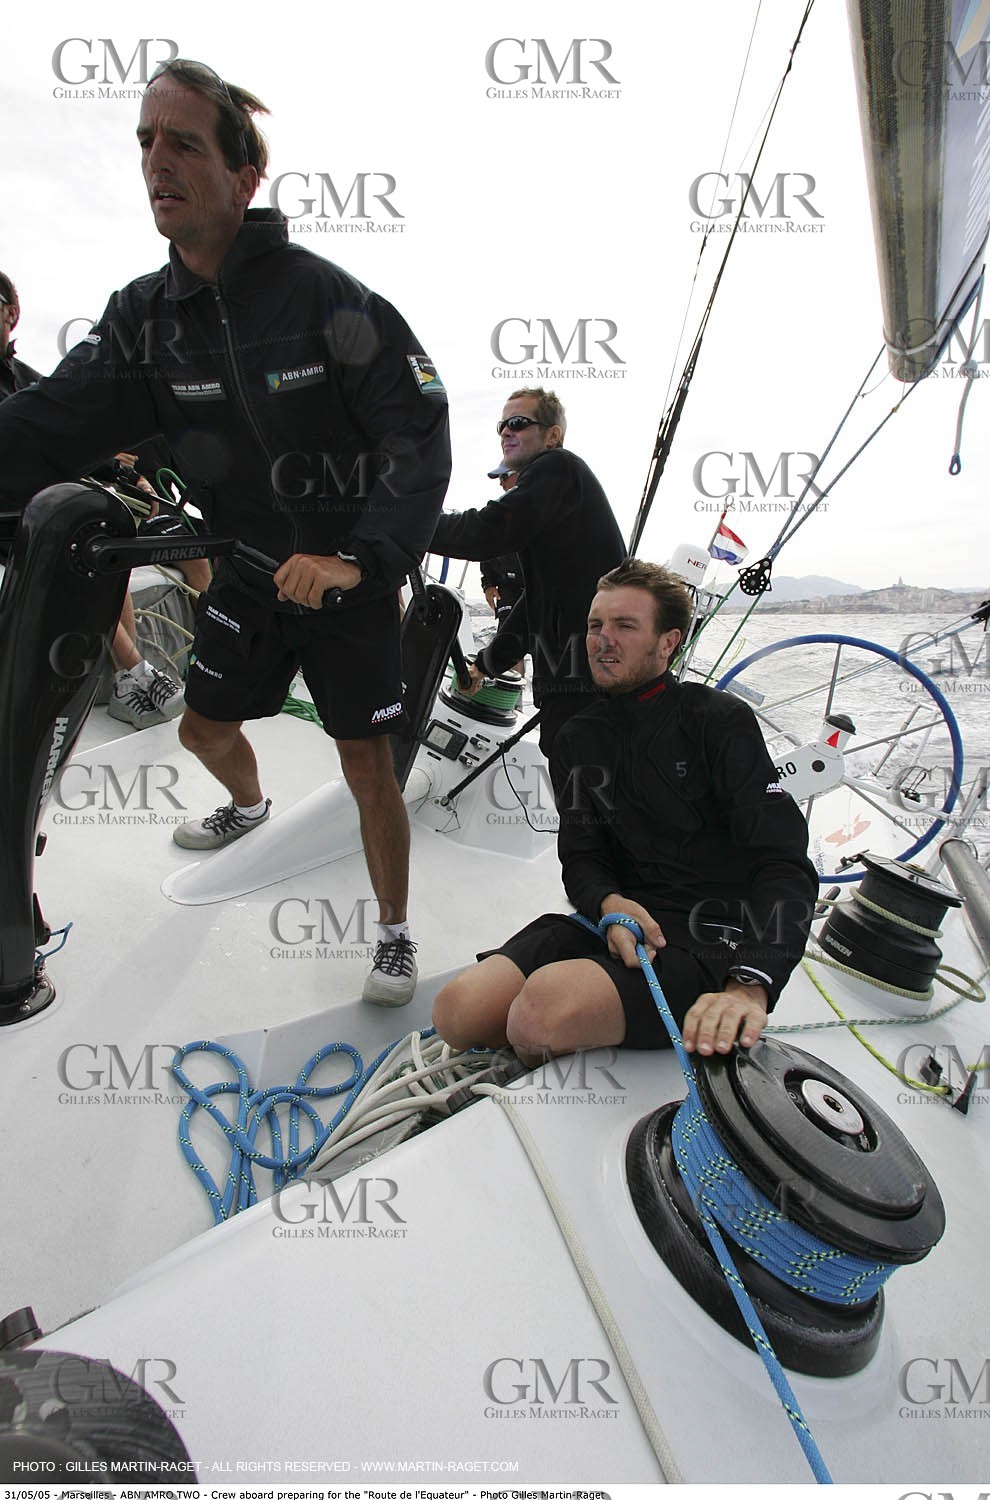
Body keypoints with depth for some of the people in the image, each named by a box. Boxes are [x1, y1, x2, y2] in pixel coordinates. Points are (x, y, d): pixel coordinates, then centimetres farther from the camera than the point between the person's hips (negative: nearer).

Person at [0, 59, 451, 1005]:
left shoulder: (327, 297, -15)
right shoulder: (146, 314, 1)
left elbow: (420, 438, -21)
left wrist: (357, 560, -31)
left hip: (353, 578, -5)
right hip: (249, 571, 6)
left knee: (368, 770, -3)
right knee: (203, 728, 19)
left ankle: (394, 936, 20)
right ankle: (247, 807, 56)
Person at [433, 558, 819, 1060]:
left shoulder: (720, 720, -5)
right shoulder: (578, 738, 12)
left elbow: (785, 866, -13)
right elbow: (580, 855, 9)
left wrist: (751, 984, -29)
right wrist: (610, 904, -16)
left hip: (712, 941, -5)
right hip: (619, 923, 5)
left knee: (548, 1005, -33)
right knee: (457, 1009, -16)